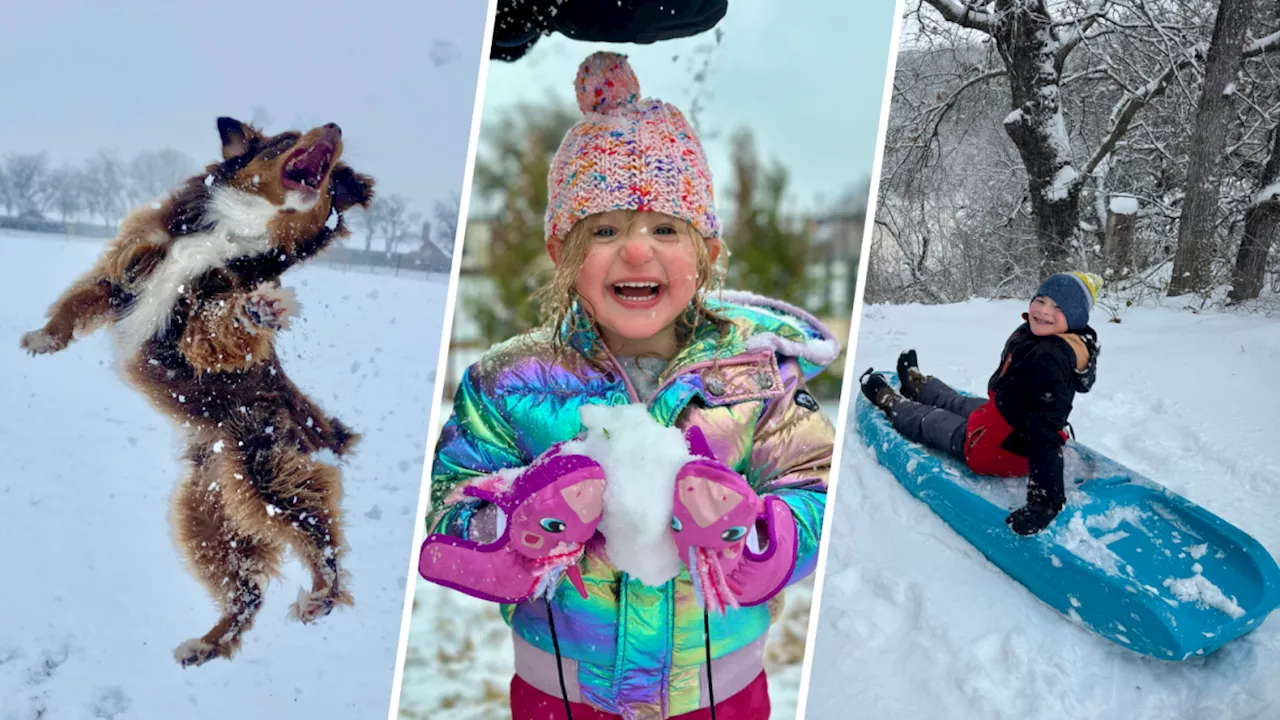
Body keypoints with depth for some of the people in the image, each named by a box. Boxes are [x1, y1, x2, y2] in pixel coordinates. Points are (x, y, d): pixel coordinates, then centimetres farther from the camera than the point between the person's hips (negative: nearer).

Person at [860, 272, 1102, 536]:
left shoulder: (1049, 360, -37)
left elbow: (1045, 432, -41)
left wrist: (1046, 500, -43)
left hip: (1000, 452, -8)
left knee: (928, 421, 19)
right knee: (955, 403, 35)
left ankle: (887, 401, 50)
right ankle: (917, 385, 67)